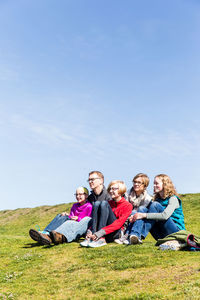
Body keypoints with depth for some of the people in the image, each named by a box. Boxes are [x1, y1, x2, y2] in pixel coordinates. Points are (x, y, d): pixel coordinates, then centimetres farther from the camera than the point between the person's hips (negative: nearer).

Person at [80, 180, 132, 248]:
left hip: (117, 233, -5)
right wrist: (90, 231, -16)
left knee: (105, 204, -20)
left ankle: (101, 239, -34)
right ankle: (92, 236, -29)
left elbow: (118, 223, -15)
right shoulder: (109, 203, 15)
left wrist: (101, 232, -28)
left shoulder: (127, 205, -1)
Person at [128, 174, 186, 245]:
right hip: (161, 236, 6)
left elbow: (165, 216, -24)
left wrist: (144, 215, -26)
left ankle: (141, 236, -27)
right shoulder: (157, 199, 14)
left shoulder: (173, 199, -7)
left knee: (155, 205, -23)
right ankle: (135, 235, -34)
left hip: (176, 232, -6)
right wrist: (135, 217, -13)